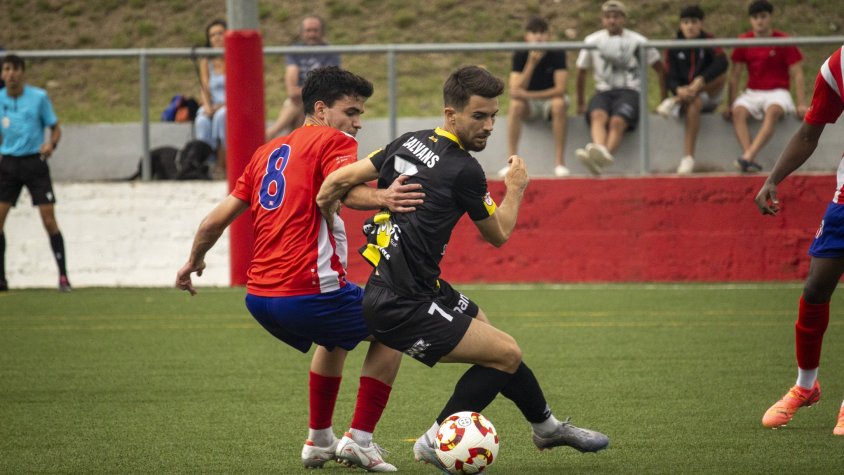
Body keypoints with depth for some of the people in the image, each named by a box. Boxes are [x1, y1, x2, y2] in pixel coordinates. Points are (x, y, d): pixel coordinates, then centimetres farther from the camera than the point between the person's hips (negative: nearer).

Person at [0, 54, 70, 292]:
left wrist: (51, 144, -17)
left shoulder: (39, 97, -4)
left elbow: (55, 127, 1)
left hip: (34, 161, -3)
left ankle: (63, 276, -4)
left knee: (49, 220, -9)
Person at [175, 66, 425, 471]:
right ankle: (360, 439, 6)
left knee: (335, 338, 36)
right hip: (307, 292, -8)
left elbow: (216, 220, 20)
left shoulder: (268, 152, 19)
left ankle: (319, 441, 34)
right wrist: (382, 199, -46)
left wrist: (193, 262, 37)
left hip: (258, 296, 8)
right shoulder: (332, 142, -3)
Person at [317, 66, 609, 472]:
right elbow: (498, 235, 1)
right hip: (403, 306, -9)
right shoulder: (464, 171, -16)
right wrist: (516, 188, 16)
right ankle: (436, 441, -1)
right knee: (507, 354, -9)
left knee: (495, 339, 21)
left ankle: (546, 427, 38)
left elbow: (339, 180, 9)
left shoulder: (411, 142, 6)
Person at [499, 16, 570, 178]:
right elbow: (515, 91, -23)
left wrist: (528, 95, -31)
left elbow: (560, 89, -24)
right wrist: (531, 64, -32)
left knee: (559, 104, -35)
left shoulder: (557, 54, -15)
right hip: (529, 105, 1)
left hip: (550, 100, -1)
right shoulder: (520, 55, -13)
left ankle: (559, 162, -32)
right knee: (515, 104, -33)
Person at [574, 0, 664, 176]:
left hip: (630, 91, -2)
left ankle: (601, 160, -61)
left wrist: (664, 100, 12)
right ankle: (600, 150, -65)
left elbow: (660, 69, 14)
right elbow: (581, 71, 23)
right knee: (598, 115, -35)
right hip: (603, 91, 2)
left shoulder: (637, 41, 7)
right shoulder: (592, 41, 12)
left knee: (617, 122, -34)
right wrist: (580, 103, 26)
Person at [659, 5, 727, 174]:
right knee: (693, 104, -39)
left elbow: (721, 62, -22)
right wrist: (679, 90, -31)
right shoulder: (673, 48, 4)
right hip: (684, 95, -1)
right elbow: (670, 79, -5)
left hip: (709, 97, 1)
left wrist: (700, 81, -39)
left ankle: (675, 103, -32)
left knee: (721, 74, -29)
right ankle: (688, 158, -50)